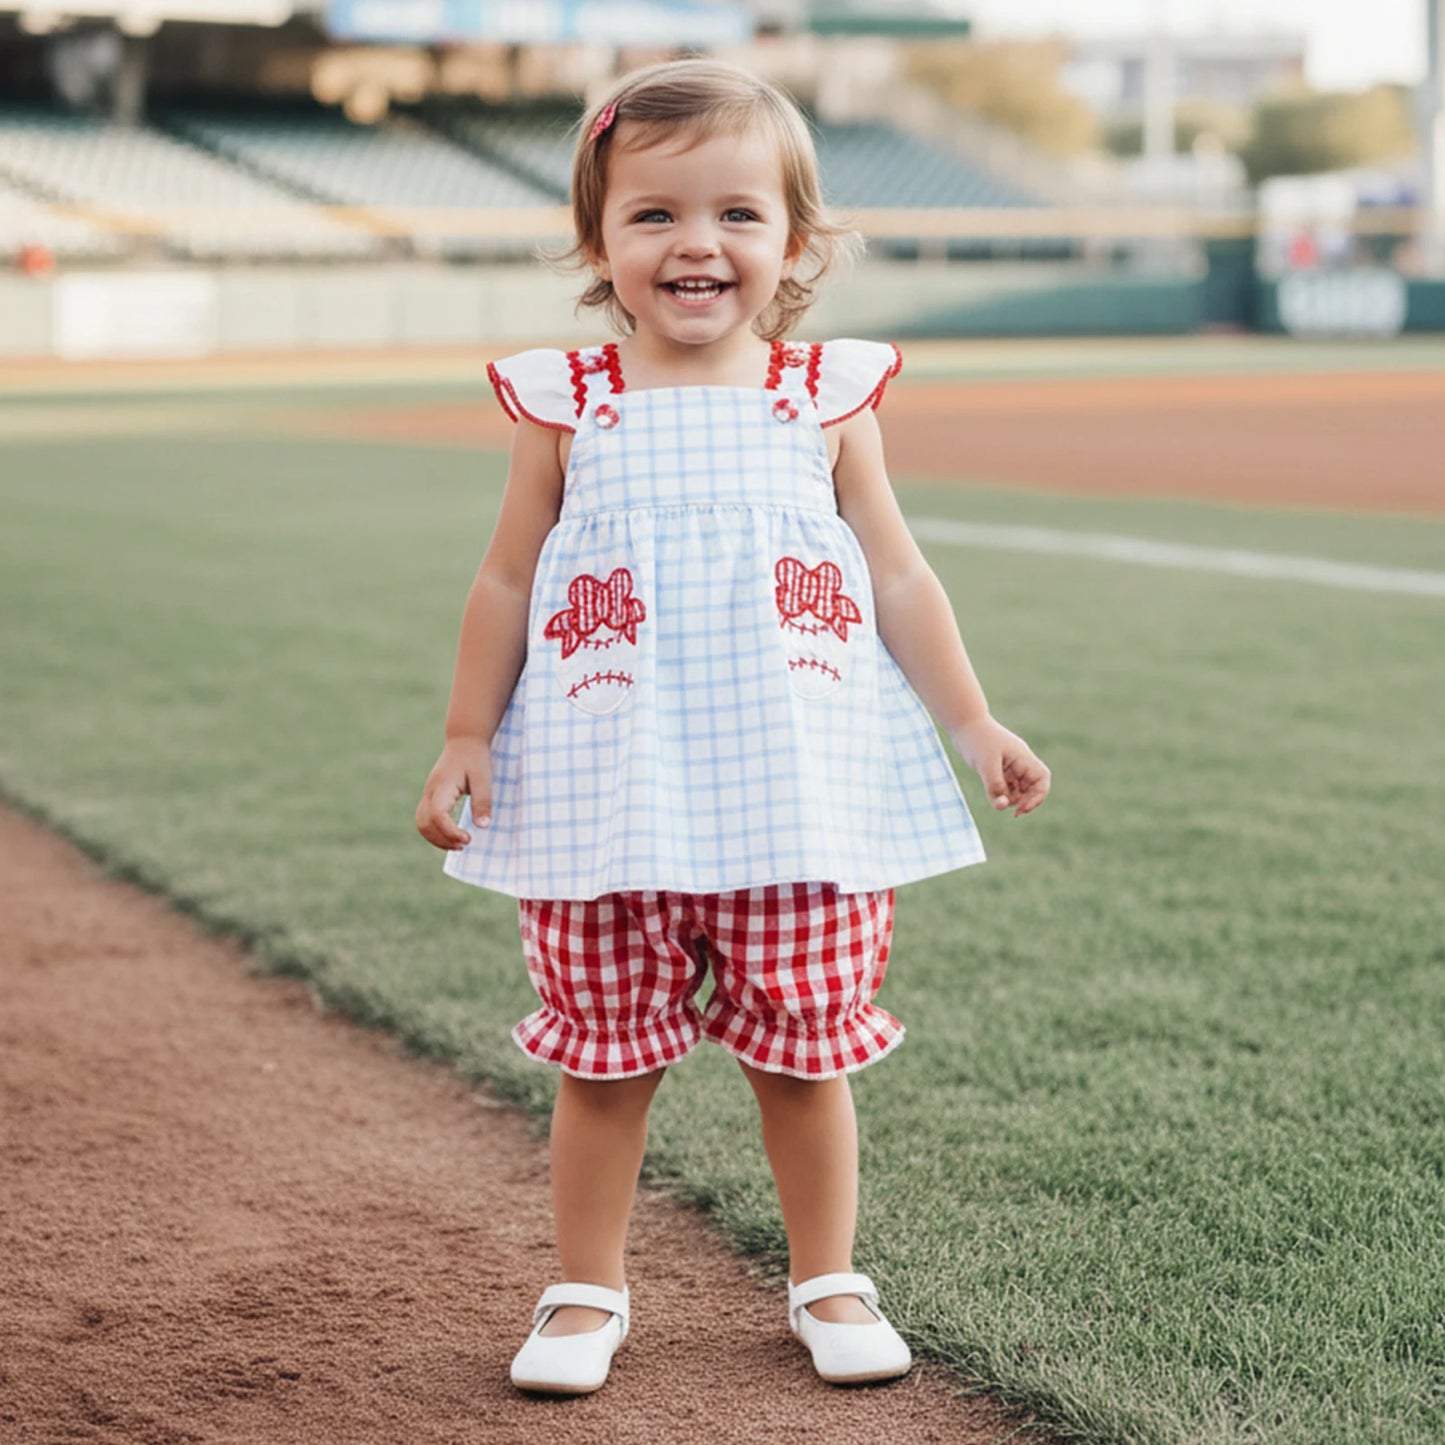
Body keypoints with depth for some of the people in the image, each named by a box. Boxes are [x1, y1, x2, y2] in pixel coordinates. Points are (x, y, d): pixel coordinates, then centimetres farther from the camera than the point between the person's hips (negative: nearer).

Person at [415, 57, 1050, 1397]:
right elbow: (507, 583, 7)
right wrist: (467, 737, 3)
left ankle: (828, 1281, 27)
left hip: (797, 794, 0)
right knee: (602, 1058, 7)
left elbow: (899, 579, 8)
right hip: (605, 804, 0)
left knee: (804, 1049, 8)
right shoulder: (566, 407, 1)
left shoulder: (825, 402, 3)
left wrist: (972, 722, 4)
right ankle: (586, 1292, 24)